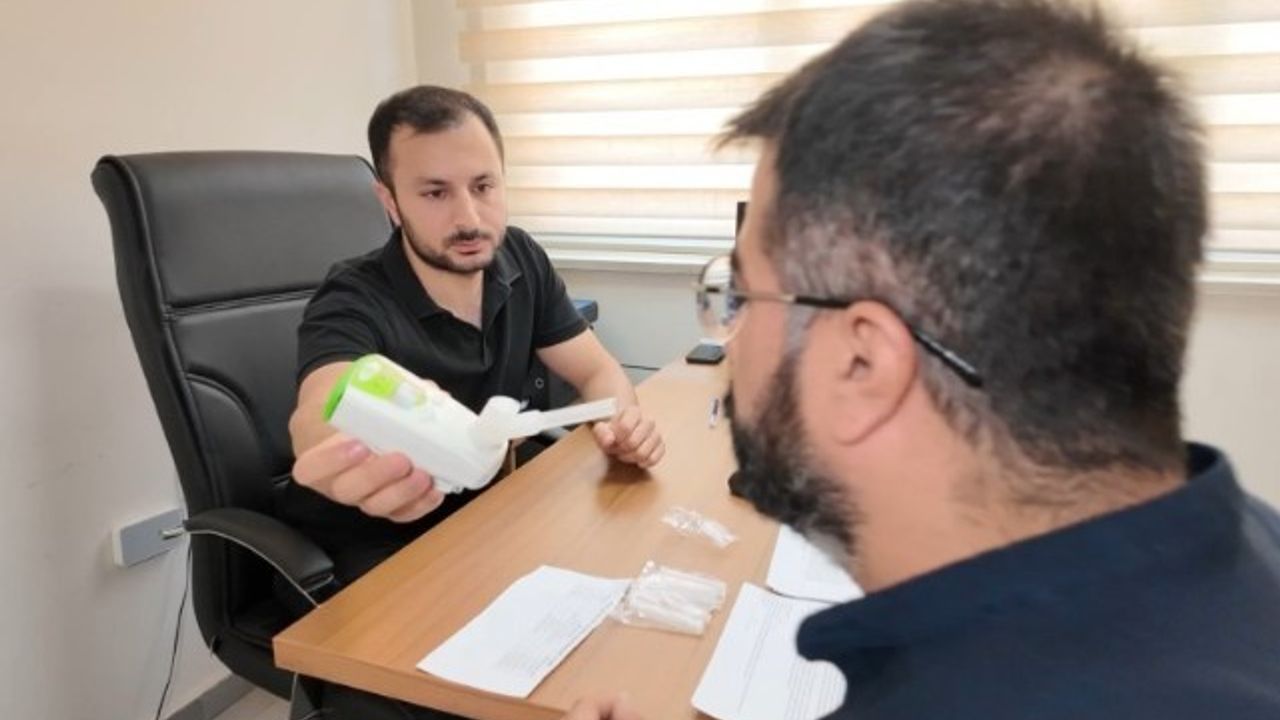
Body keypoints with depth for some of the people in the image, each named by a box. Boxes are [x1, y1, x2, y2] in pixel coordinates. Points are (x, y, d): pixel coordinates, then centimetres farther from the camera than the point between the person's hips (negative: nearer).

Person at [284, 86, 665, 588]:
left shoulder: (521, 260, -7)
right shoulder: (352, 305, -23)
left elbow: (597, 370, 0)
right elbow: (322, 416, -43)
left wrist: (622, 418, -24)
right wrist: (360, 461, -69)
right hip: (380, 552, -5)